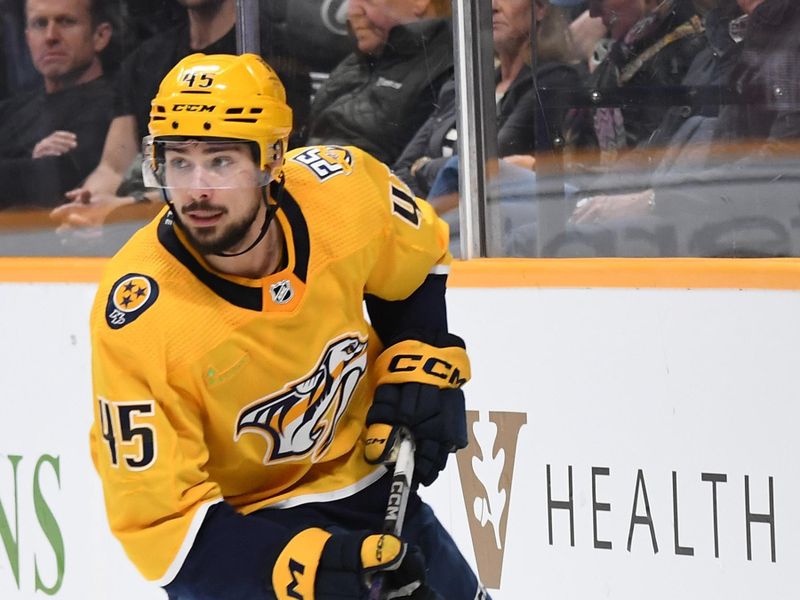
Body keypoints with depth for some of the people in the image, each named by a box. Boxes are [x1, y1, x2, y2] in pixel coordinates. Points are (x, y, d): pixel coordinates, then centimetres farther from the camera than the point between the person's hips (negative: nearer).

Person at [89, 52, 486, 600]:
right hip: (227, 518, -4)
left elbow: (418, 261, 5)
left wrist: (422, 361, -5)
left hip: (360, 477, 5)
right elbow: (156, 512, -30)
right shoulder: (137, 317, -32)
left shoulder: (342, 188, -21)